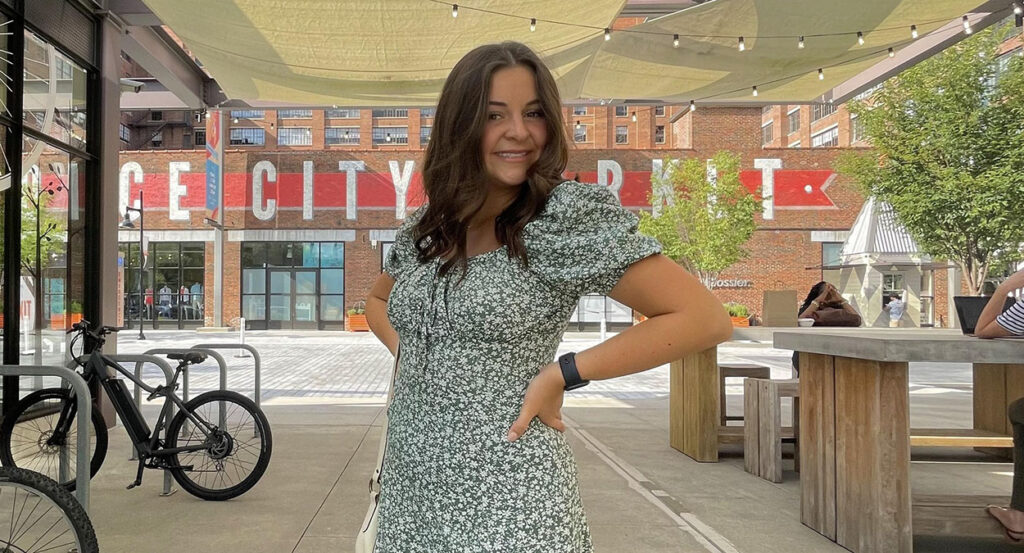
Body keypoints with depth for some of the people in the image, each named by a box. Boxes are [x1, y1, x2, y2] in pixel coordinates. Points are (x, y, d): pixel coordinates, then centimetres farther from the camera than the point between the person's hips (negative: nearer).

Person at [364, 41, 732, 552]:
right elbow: (378, 301, 25)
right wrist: (408, 354, 5)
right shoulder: (424, 228, 5)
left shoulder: (567, 217, -13)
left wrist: (560, 375, -15)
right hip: (408, 482, 6)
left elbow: (704, 319, -17)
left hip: (507, 495, -5)